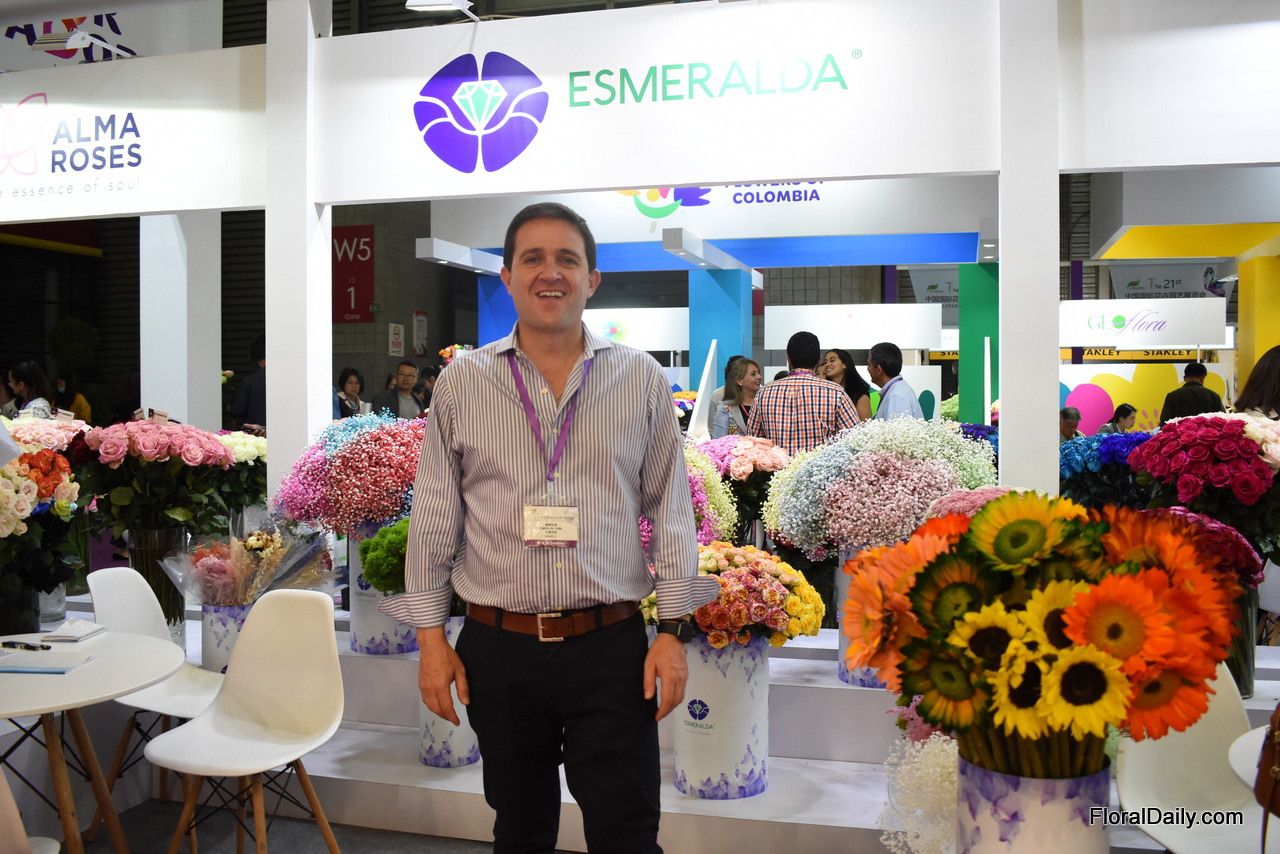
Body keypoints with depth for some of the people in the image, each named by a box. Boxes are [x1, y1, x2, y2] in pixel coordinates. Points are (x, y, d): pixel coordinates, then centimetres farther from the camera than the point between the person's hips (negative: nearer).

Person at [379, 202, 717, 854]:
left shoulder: (642, 379, 2)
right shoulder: (461, 383, 3)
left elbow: (670, 510, 4)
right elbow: (434, 518, 5)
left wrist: (673, 629, -1)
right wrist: (430, 637, 3)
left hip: (612, 648, -1)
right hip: (499, 647, 1)